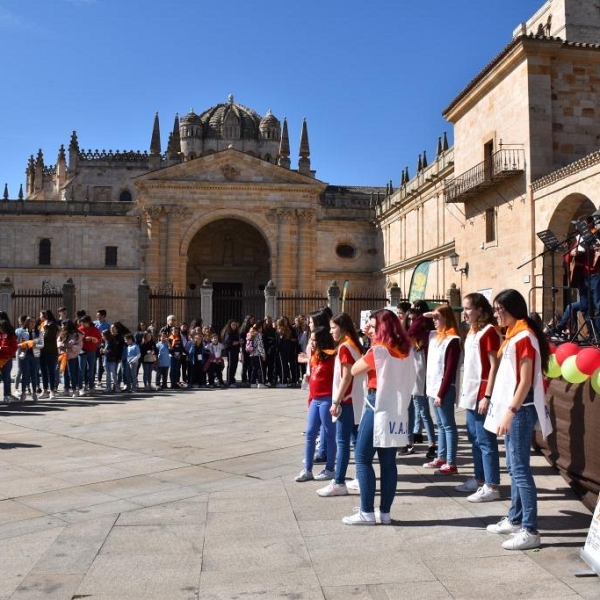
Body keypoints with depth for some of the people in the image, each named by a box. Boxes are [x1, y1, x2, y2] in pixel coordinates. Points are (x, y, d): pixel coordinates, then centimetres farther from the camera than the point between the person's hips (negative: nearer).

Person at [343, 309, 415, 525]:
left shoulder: (378, 350, -12)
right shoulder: (406, 350, 7)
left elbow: (354, 371, -4)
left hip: (378, 406, -7)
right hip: (397, 408, 7)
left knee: (362, 458, 1)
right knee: (388, 461, 9)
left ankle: (367, 512, 1)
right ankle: (385, 512, 12)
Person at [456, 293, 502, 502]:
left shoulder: (489, 331, -12)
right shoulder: (472, 332, 14)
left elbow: (495, 366, -16)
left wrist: (487, 396, -20)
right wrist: (465, 391, 15)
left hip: (482, 394, -9)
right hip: (471, 393, 9)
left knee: (485, 441, -4)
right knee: (474, 439, 16)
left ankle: (492, 487, 2)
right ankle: (479, 479, 27)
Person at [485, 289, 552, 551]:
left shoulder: (524, 336, -15)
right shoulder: (513, 335, 15)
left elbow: (526, 381, -19)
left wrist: (511, 411, -22)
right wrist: (506, 410, 16)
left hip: (520, 410, -10)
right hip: (511, 409, 10)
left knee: (520, 468, -8)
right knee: (513, 467, 15)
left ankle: (530, 531, -3)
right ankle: (515, 519, 26)